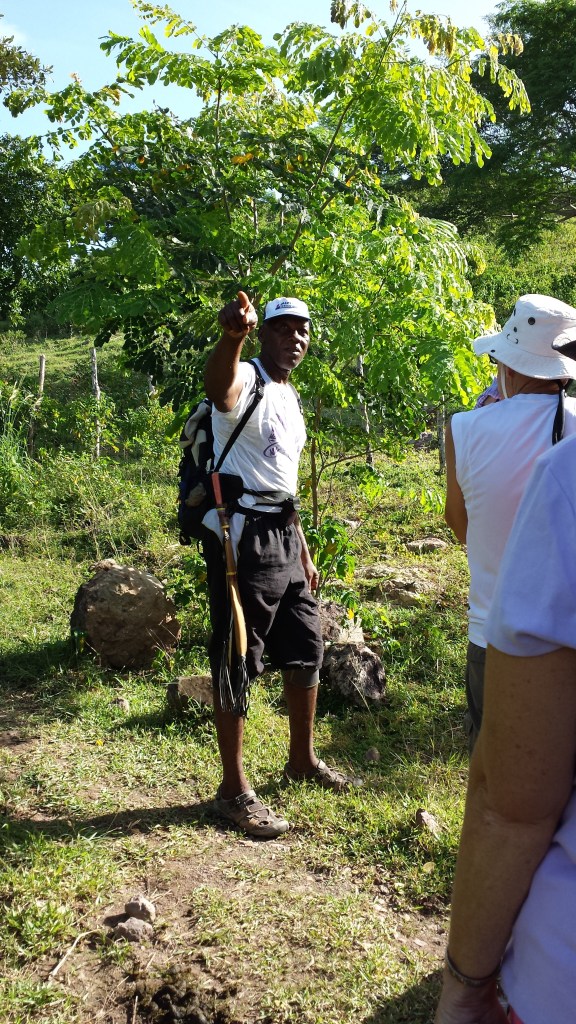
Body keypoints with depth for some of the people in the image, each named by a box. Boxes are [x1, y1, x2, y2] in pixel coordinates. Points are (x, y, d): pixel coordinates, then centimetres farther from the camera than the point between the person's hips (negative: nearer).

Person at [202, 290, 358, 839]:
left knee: (305, 650, 17)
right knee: (236, 662, 0)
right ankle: (234, 789, 14)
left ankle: (302, 760, 36)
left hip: (283, 538, 9)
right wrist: (232, 334, -60)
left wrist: (303, 549, 22)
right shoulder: (247, 381, -10)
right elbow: (219, 386, -38)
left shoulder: (290, 397, 17)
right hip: (241, 539, -9)